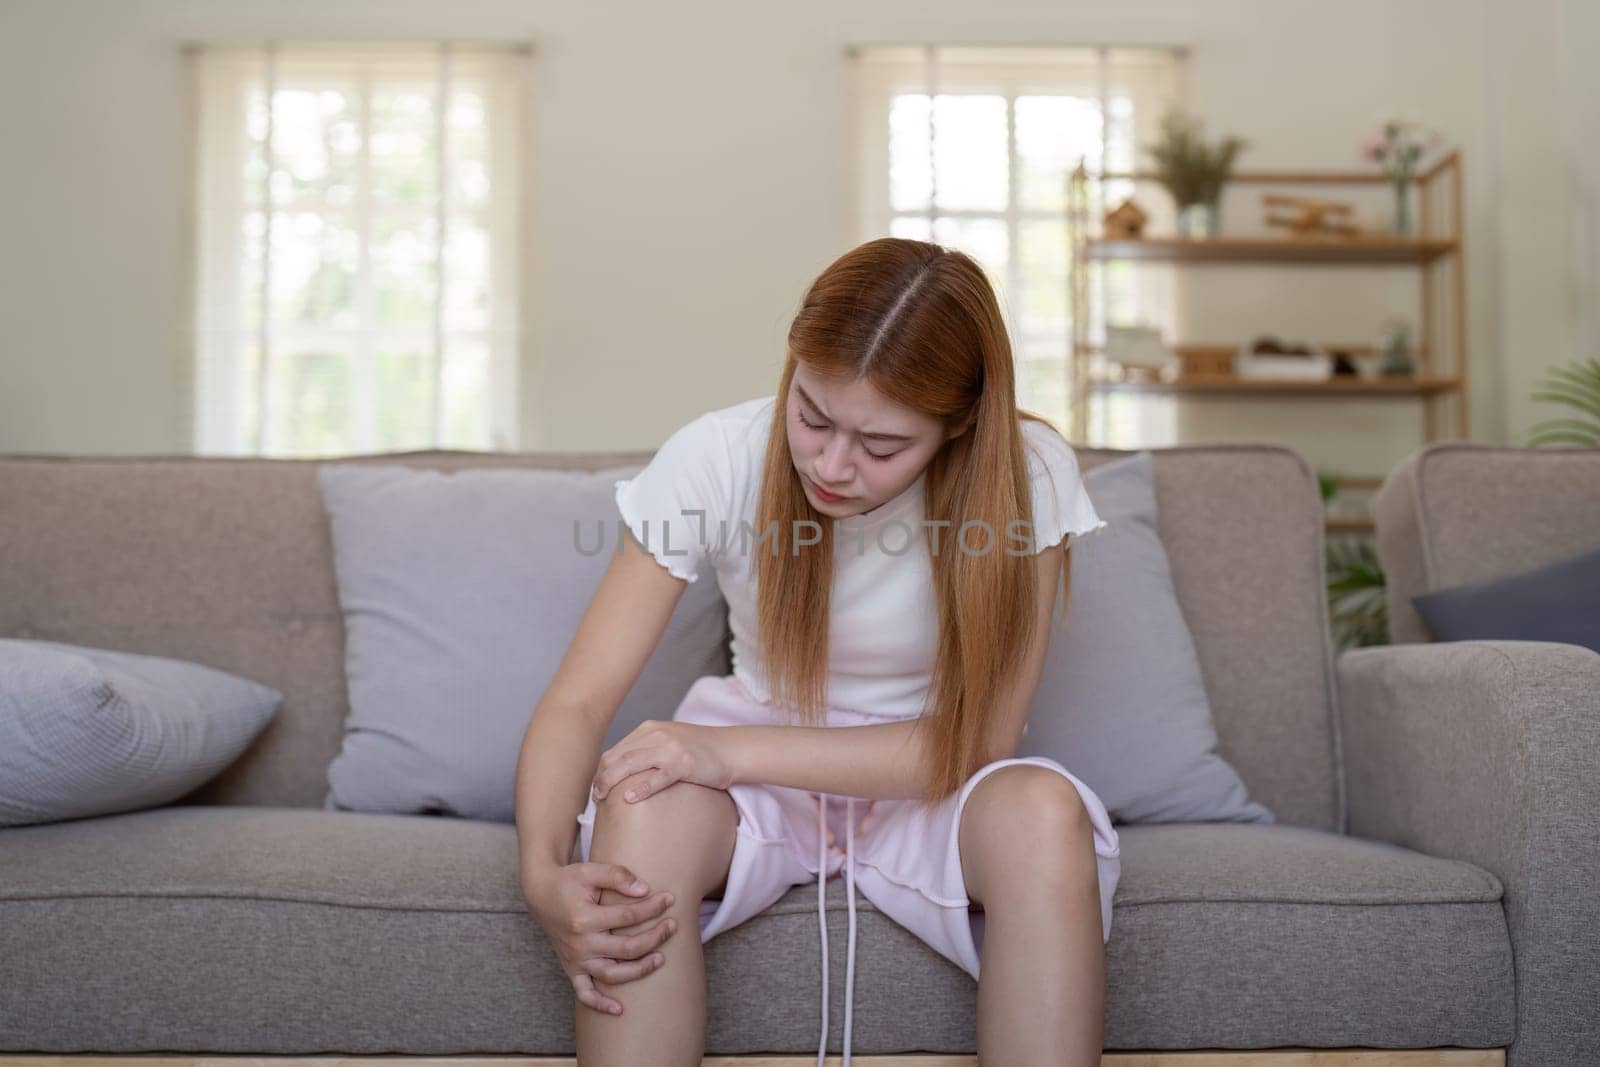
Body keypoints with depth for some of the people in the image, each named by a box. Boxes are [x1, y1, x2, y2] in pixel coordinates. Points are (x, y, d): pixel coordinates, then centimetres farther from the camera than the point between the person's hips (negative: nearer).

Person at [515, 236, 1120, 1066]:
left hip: (931, 787, 0)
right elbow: (578, 702, -18)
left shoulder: (1028, 476, -20)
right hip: (758, 776, 1)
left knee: (1042, 813, -34)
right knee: (642, 814, -33)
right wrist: (544, 874, -39)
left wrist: (733, 749, -30)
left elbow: (979, 739, -20)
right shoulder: (716, 459, -19)